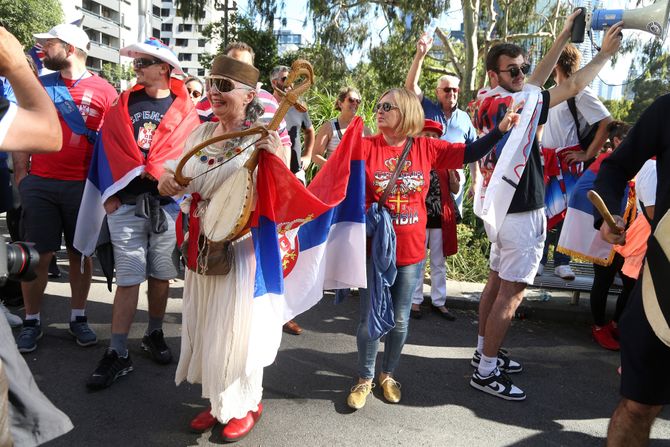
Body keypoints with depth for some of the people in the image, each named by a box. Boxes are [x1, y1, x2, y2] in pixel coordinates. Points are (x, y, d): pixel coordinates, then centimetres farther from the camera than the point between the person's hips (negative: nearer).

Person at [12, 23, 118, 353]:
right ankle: (32, 321, 18)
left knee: (80, 253, 8)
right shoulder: (38, 85, 10)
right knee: (37, 255, 4)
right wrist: (20, 172, 4)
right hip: (39, 184, 3)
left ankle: (79, 317, 21)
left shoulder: (104, 91, 0)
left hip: (82, 186, -2)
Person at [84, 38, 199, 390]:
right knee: (128, 279, 0)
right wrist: (109, 194, -3)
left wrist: (156, 175, -14)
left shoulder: (185, 110, 3)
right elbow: (108, 149, 6)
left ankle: (154, 335, 29)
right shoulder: (123, 105, 9)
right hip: (127, 204, 1)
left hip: (167, 204, -1)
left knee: (160, 276, 10)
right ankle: (118, 353, 7)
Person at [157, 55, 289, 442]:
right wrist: (168, 183, -2)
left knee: (236, 326, 4)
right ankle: (218, 400, 36)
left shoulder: (265, 138, -10)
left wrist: (279, 160, -31)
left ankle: (246, 404, 30)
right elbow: (184, 183, 20)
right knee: (203, 324, 15)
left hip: (241, 246, -6)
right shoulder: (201, 134, 8)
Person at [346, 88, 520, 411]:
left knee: (400, 320, 15)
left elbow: (469, 153, 3)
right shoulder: (365, 147, -6)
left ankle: (388, 375, 38)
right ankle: (365, 379, 30)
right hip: (375, 249, -2)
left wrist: (501, 129, -5)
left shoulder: (426, 148, 0)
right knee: (371, 320, 7)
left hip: (411, 251, 2)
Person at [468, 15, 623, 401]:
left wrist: (565, 36, 18)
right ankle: (486, 373, 5)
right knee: (512, 293, -3)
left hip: (503, 210, 10)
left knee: (497, 282, 16)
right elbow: (573, 87, -14)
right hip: (522, 214, -10)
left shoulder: (492, 104, 7)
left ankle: (485, 352, 27)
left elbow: (536, 82, 18)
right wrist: (606, 52, 0)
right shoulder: (509, 105, -20)